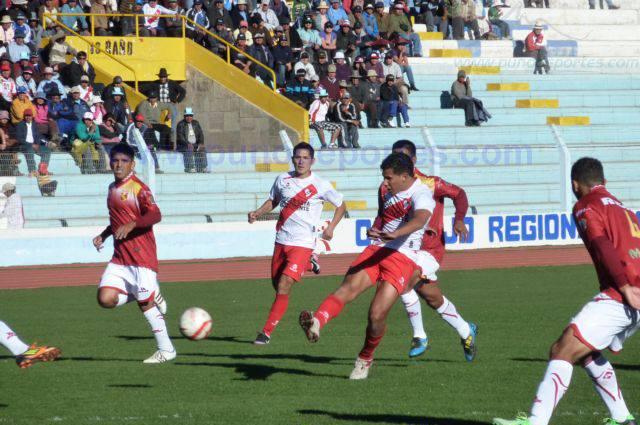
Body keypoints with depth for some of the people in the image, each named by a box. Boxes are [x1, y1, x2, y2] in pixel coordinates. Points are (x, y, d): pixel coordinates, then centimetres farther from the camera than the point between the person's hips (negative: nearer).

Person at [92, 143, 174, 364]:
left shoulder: (138, 188, -10)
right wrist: (103, 235, 20)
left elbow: (155, 215, -23)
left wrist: (130, 225, -34)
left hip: (141, 255, -8)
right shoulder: (113, 188, 16)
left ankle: (166, 349, 4)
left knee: (145, 302, -8)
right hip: (120, 258, 8)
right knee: (106, 299, -8)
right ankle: (151, 294, 13)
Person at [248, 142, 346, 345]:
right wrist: (257, 213, 1)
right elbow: (273, 201, 20)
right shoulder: (283, 179, 4)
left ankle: (267, 332, -15)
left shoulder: (320, 185, -6)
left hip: (303, 243, -5)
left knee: (283, 286, -16)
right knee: (277, 285, 13)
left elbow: (341, 206, 7)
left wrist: (331, 227, -8)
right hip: (281, 240, 5)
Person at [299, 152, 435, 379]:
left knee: (377, 314, -14)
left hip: (402, 258, -6)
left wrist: (395, 234, -47)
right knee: (349, 286, -23)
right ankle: (317, 322, -49)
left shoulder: (421, 194, -8)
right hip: (376, 250, 6)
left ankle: (365, 359, 12)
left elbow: (420, 219, -31)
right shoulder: (389, 193, 19)